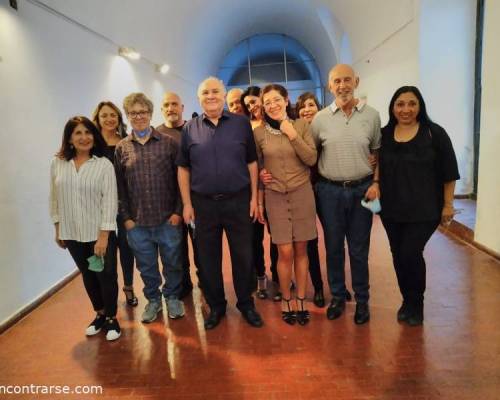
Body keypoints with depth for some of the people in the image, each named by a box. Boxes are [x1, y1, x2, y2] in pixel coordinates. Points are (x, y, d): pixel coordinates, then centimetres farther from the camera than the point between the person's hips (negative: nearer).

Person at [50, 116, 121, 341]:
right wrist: (57, 229, 8)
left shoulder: (104, 165, -10)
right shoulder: (57, 164, -1)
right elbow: (54, 198, 7)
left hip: (99, 232, -3)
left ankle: (112, 318, 25)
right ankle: (100, 314, 37)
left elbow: (109, 201, -13)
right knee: (88, 275, 17)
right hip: (72, 234, 4)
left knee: (106, 275, 5)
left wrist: (103, 236, -16)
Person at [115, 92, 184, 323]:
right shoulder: (121, 148, 4)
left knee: (172, 263, 11)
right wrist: (126, 217, 1)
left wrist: (178, 211, -6)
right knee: (146, 266, 14)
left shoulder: (168, 143, -1)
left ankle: (172, 297, 33)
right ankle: (153, 299, 35)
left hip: (168, 218, -1)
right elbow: (119, 186, 5)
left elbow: (180, 179, -2)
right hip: (137, 222, 2)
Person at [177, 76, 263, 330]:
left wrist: (254, 197, -1)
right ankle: (216, 306, 30)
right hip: (203, 203, 1)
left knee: (243, 255, 9)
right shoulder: (190, 129, 4)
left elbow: (252, 163, 3)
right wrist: (187, 204, 0)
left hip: (238, 201, -1)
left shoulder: (241, 124, 2)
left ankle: (246, 304, 29)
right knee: (207, 258, 11)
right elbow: (183, 169, 5)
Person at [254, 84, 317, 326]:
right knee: (285, 252, -3)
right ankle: (286, 299, 17)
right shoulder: (259, 133, 1)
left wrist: (292, 134, -13)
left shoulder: (301, 126, 1)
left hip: (302, 193, 1)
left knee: (300, 250, 6)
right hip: (274, 195, 0)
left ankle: (301, 299, 20)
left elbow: (311, 159, -7)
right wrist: (258, 201, 7)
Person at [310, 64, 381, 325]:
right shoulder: (320, 119, 1)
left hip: (361, 190, 0)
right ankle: (337, 297, 28)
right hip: (329, 191, 1)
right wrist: (316, 183, 2)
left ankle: (362, 300, 26)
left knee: (359, 250, 9)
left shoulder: (371, 115, 1)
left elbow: (378, 153, 7)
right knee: (333, 247, 11)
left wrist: (376, 183, -3)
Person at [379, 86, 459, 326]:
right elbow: (377, 164, 13)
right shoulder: (384, 134, 4)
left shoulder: (434, 133, -6)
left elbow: (449, 172, -4)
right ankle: (407, 301, 30)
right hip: (392, 208, 4)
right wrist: (375, 184, -5)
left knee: (411, 253, -7)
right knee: (398, 255, 10)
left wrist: (448, 204, -5)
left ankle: (416, 304, 17)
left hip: (424, 209, -4)